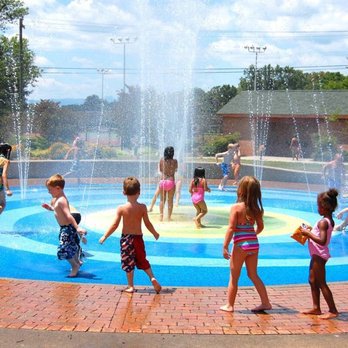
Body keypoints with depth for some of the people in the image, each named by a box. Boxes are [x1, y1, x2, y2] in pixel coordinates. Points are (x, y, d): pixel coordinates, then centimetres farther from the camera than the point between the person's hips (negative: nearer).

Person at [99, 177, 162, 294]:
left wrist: (105, 236, 0)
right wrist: (155, 234, 14)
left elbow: (115, 225, -11)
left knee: (128, 262, 8)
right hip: (138, 237, 2)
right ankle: (152, 278, 5)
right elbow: (147, 224, -2)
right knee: (142, 260, 19)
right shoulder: (142, 207, -8)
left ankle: (130, 286, 13)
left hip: (126, 238, -2)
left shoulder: (121, 208, -12)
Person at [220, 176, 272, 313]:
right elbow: (260, 227, 12)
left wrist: (225, 246, -12)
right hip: (254, 244, 5)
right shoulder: (256, 208, 3)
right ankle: (265, 302, 20)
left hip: (241, 245, -5)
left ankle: (229, 305, 15)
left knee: (234, 277, 8)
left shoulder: (236, 207, -12)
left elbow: (231, 228, -15)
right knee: (253, 275, 18)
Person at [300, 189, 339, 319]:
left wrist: (308, 234, -23)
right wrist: (310, 231, 10)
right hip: (318, 254, 10)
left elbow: (322, 241, -31)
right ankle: (316, 308, 25)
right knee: (313, 281, 18)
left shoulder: (323, 222, -22)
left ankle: (333, 311, 1)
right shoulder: (330, 221, 7)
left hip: (319, 255, -10)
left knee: (321, 283, -4)